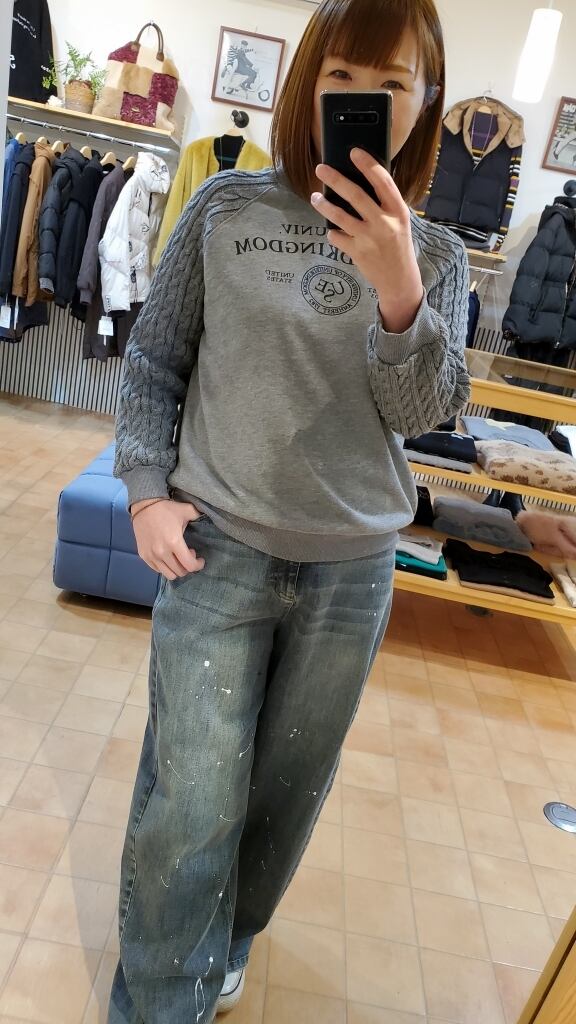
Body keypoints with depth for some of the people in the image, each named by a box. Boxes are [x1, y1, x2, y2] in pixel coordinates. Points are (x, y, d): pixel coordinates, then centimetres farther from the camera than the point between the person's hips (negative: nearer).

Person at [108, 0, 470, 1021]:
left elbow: (421, 411, -7)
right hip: (218, 547, -2)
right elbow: (155, 360, 3)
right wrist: (149, 491, -7)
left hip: (353, 568, 3)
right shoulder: (228, 207, -1)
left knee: (288, 790, 17)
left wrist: (396, 288, -24)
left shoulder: (435, 254, 3)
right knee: (193, 800, 0)